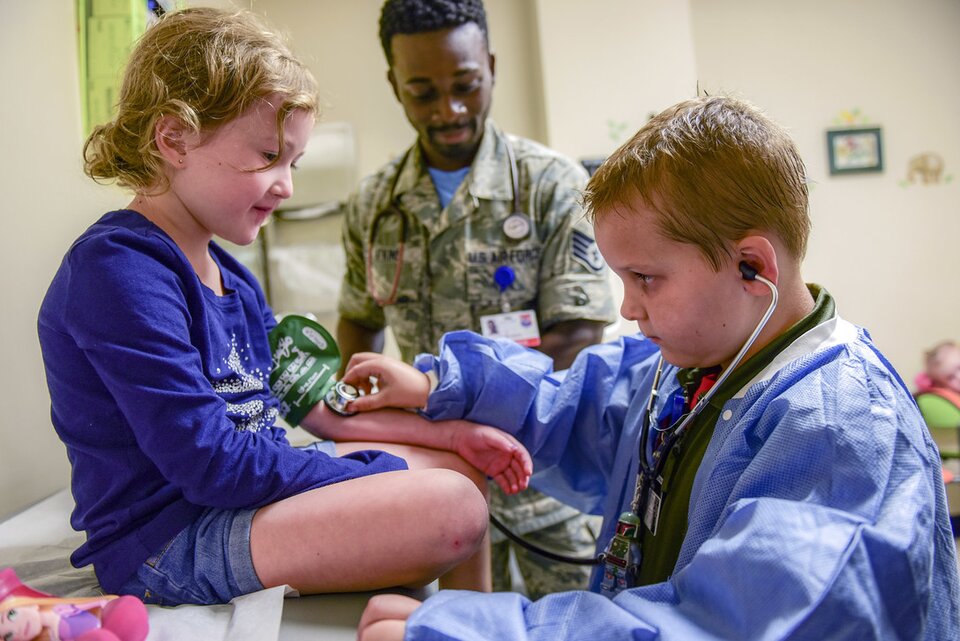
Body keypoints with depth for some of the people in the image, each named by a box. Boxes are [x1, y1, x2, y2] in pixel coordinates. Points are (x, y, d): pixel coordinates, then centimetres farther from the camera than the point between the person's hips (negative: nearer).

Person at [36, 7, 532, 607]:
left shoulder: (230, 277, 11)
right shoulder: (118, 270, -19)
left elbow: (314, 401, 13)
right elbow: (210, 465, -23)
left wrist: (450, 434, 6)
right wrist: (387, 475, -16)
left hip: (252, 486, 10)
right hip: (167, 539, -10)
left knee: (465, 469, 14)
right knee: (451, 508, -24)